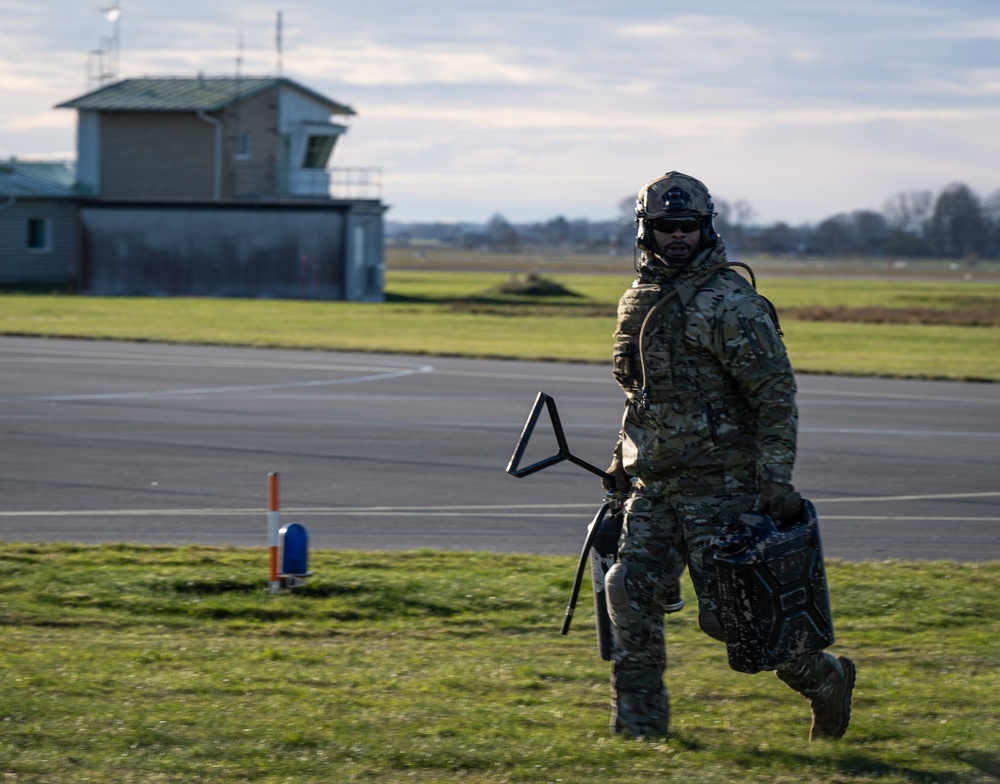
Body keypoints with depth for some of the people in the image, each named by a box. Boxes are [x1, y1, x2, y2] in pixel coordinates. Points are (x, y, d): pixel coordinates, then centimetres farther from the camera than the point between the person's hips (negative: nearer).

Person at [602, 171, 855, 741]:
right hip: (654, 484, 7)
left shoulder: (731, 303, -13)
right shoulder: (639, 299, 12)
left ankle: (823, 676, 17)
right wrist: (623, 457, 25)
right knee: (632, 593, -3)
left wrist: (776, 479, -20)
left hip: (720, 483, -7)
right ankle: (639, 729, 4)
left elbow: (776, 394, -15)